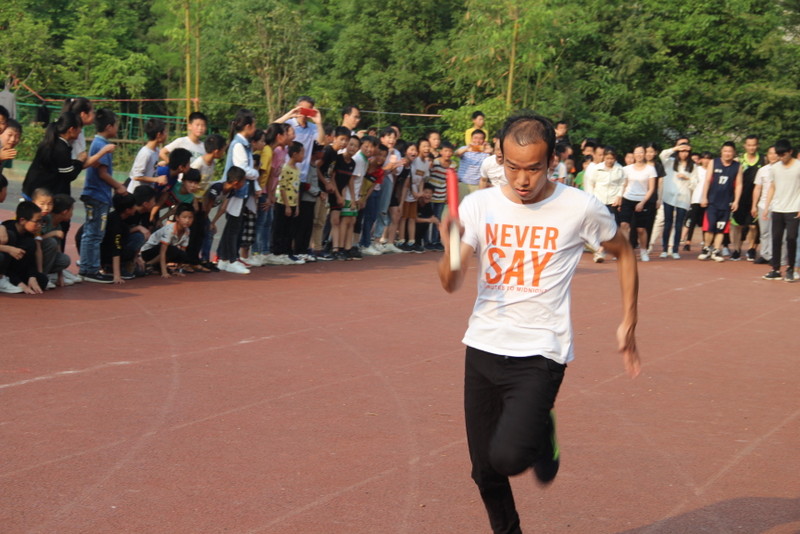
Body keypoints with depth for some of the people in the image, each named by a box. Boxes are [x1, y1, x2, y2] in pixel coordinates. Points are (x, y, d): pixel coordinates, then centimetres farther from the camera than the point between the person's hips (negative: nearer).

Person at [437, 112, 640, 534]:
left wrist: (629, 322, 7)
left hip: (540, 353, -3)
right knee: (485, 472, 8)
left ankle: (541, 435, 13)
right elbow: (451, 284, -7)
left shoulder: (581, 208, -9)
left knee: (508, 456, -22)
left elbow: (623, 253, 9)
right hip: (483, 349, 3)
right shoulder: (477, 205, -3)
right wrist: (451, 248, -29)